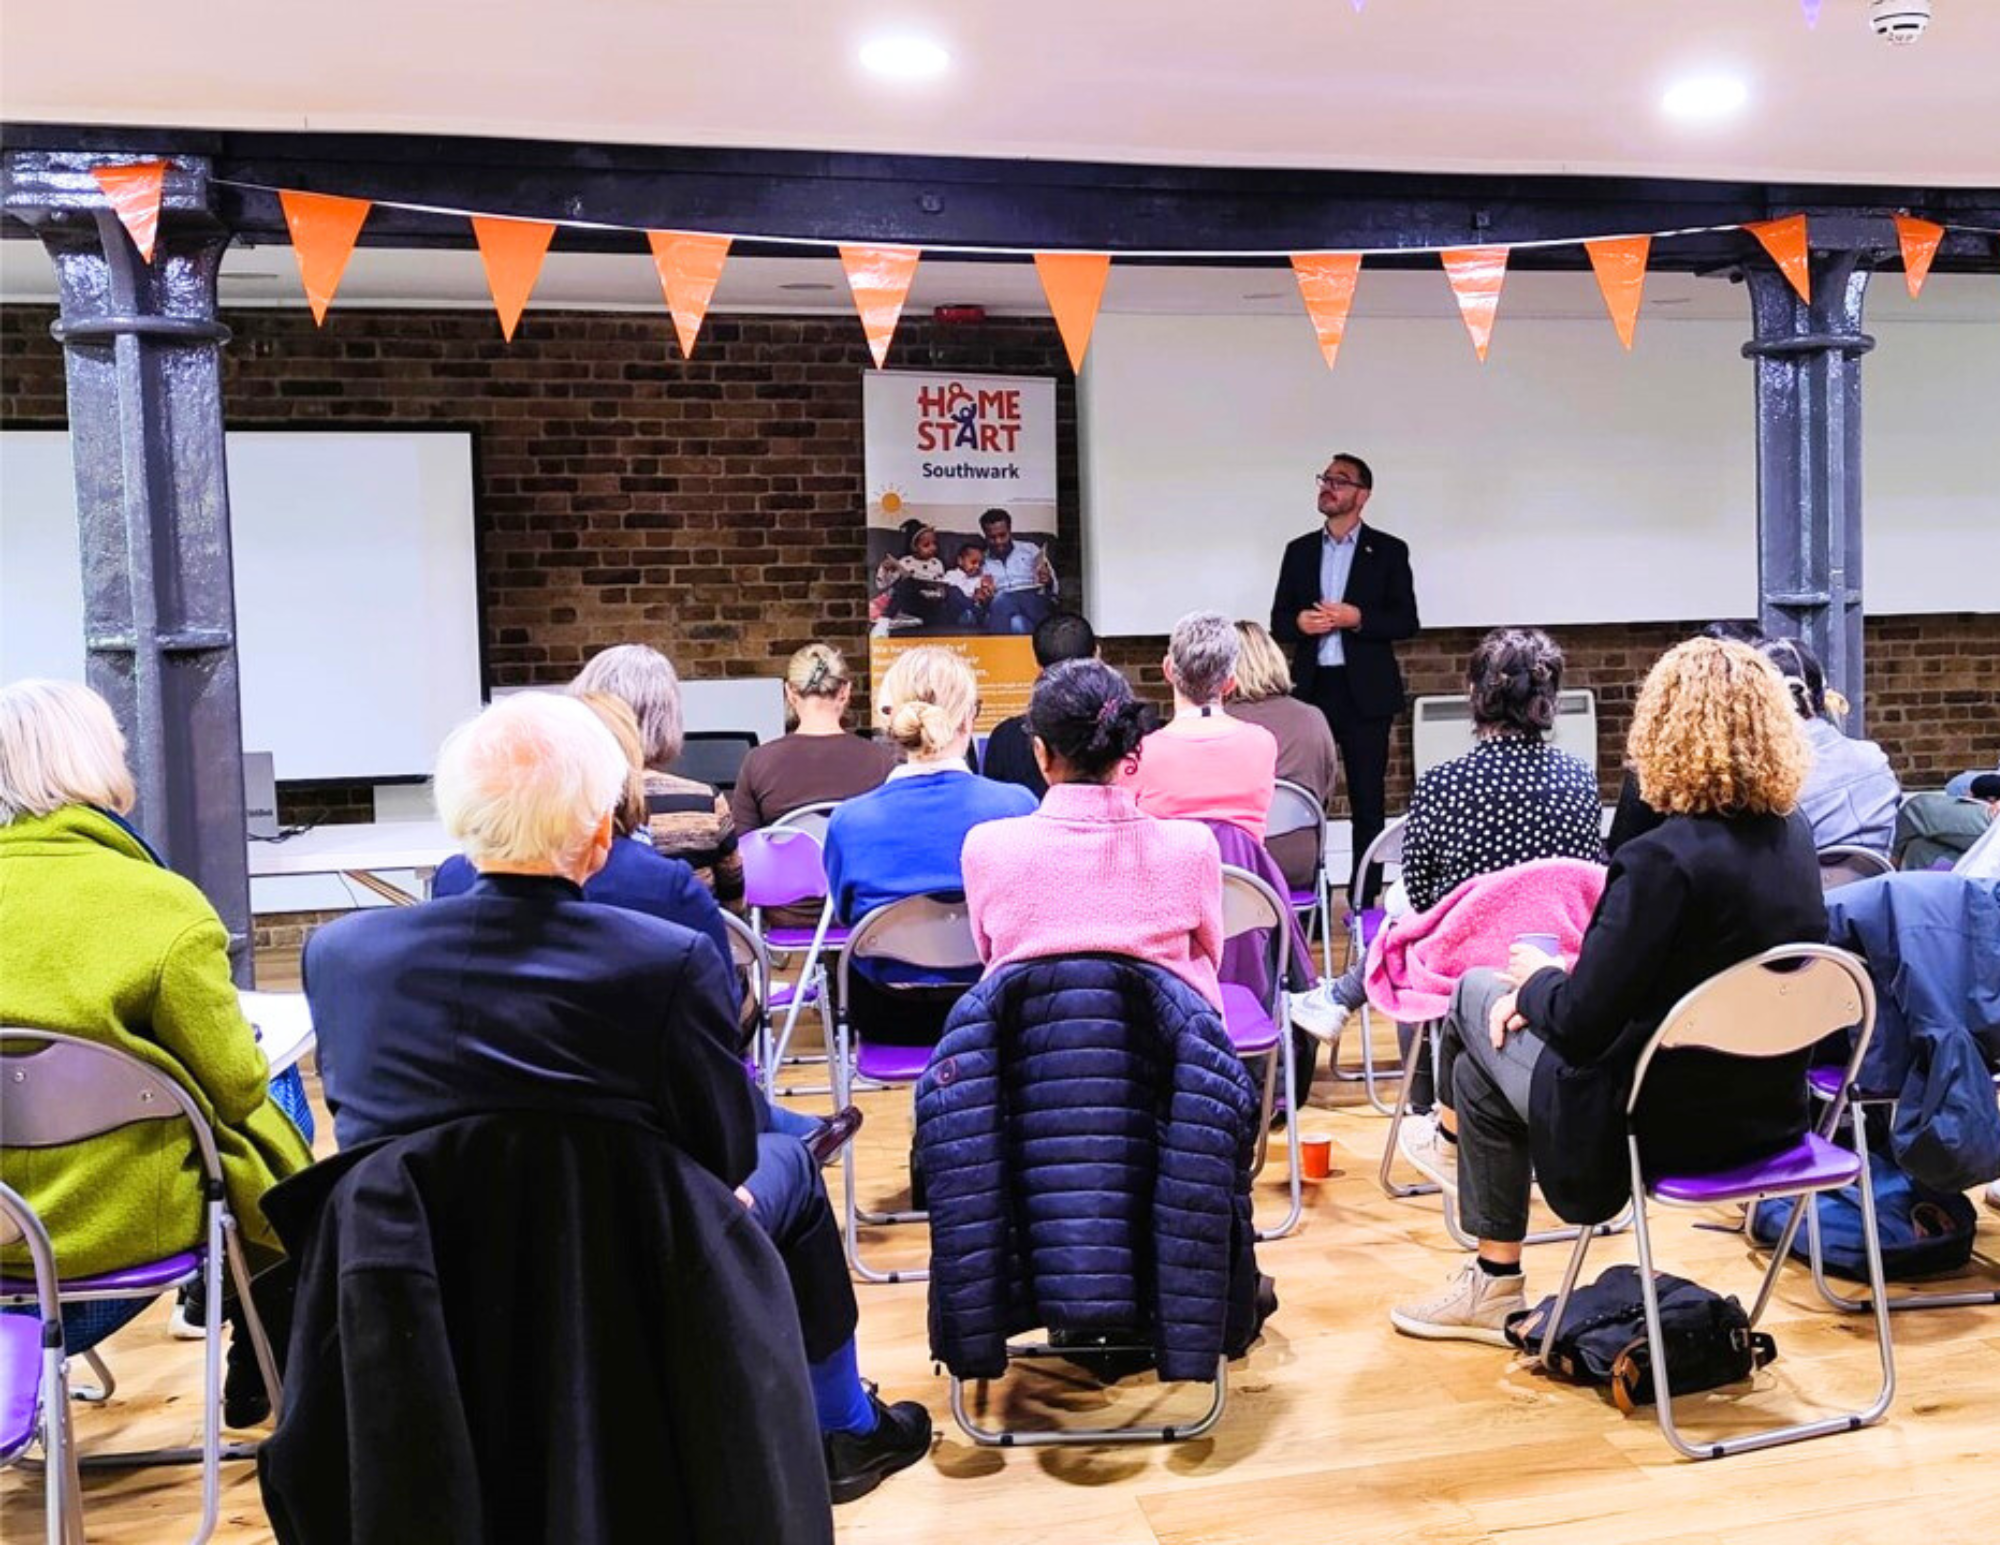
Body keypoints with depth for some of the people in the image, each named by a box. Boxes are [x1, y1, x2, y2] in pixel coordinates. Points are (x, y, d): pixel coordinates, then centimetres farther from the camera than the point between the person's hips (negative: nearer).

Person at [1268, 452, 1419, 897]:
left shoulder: (1388, 551, 3)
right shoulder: (1300, 551, 12)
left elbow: (1406, 622, -1)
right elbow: (1278, 622, 11)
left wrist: (1357, 618, -16)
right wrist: (1300, 622, -11)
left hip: (1364, 691, -2)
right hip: (1311, 688, 2)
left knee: (1368, 800, 2)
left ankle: (1362, 901, 8)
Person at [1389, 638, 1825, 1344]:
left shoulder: (1663, 860, -26)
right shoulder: (1795, 836, -1)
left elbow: (1578, 1027, -21)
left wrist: (1537, 978, -1)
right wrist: (1553, 984, 6)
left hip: (1665, 1126, -8)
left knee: (1477, 992, 14)